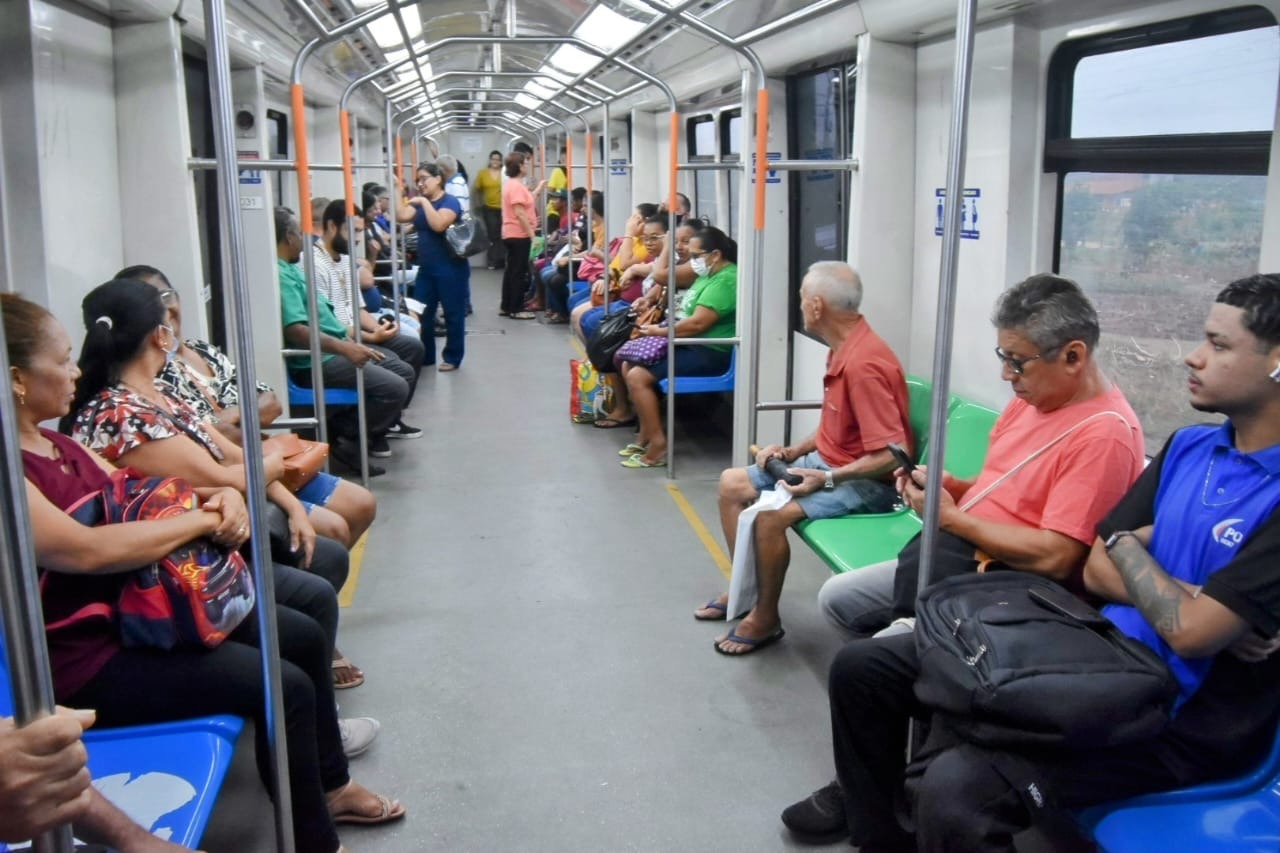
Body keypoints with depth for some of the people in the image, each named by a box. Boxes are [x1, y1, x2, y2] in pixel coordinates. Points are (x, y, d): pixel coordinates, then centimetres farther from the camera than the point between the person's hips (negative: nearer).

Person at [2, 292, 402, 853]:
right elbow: (88, 550, -32)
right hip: (89, 657, -10)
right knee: (285, 687, -18)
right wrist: (204, 518, -21)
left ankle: (328, 785, 25)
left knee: (304, 635, 7)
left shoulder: (55, 444, 9)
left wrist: (221, 497, -6)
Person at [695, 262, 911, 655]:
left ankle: (766, 617, -8)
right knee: (731, 483, 9)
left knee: (770, 514, -30)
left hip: (867, 482, -10)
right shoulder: (843, 348, 4)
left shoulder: (864, 364, -27)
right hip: (828, 463, 10)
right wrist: (794, 451, 5)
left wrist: (827, 479, -25)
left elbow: (890, 456, -29)